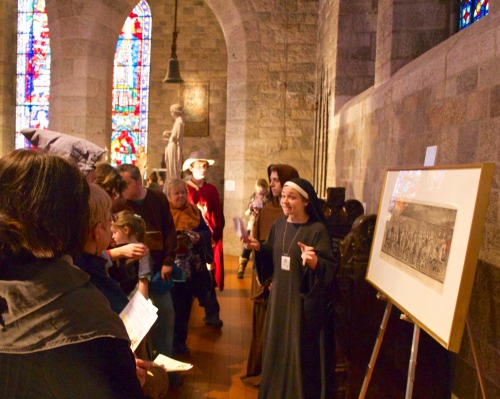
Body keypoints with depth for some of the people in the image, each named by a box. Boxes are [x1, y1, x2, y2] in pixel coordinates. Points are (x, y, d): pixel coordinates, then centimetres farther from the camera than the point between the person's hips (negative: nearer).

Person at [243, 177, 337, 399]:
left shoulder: (317, 230, -16)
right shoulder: (278, 225, 3)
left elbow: (330, 268, -19)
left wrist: (314, 261, -38)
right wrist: (259, 247, -5)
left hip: (303, 300, -6)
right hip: (279, 296, 6)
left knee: (300, 353, 6)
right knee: (276, 349, 18)